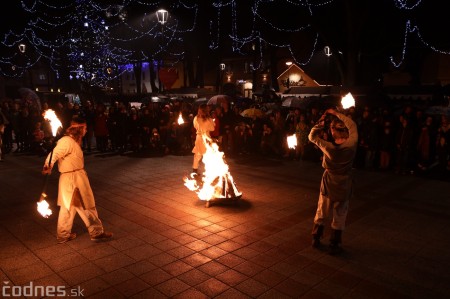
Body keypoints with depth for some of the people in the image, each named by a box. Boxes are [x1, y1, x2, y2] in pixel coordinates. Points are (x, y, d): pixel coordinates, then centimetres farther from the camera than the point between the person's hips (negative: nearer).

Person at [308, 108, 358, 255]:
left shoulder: (328, 147, -19)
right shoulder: (351, 144, -19)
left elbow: (312, 136, -2)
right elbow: (352, 125, -2)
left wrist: (321, 121, -2)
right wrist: (336, 114, 4)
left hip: (328, 185, 1)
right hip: (344, 187, -1)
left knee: (321, 213, 18)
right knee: (339, 217, 11)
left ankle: (315, 240, 32)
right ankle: (334, 246, 20)